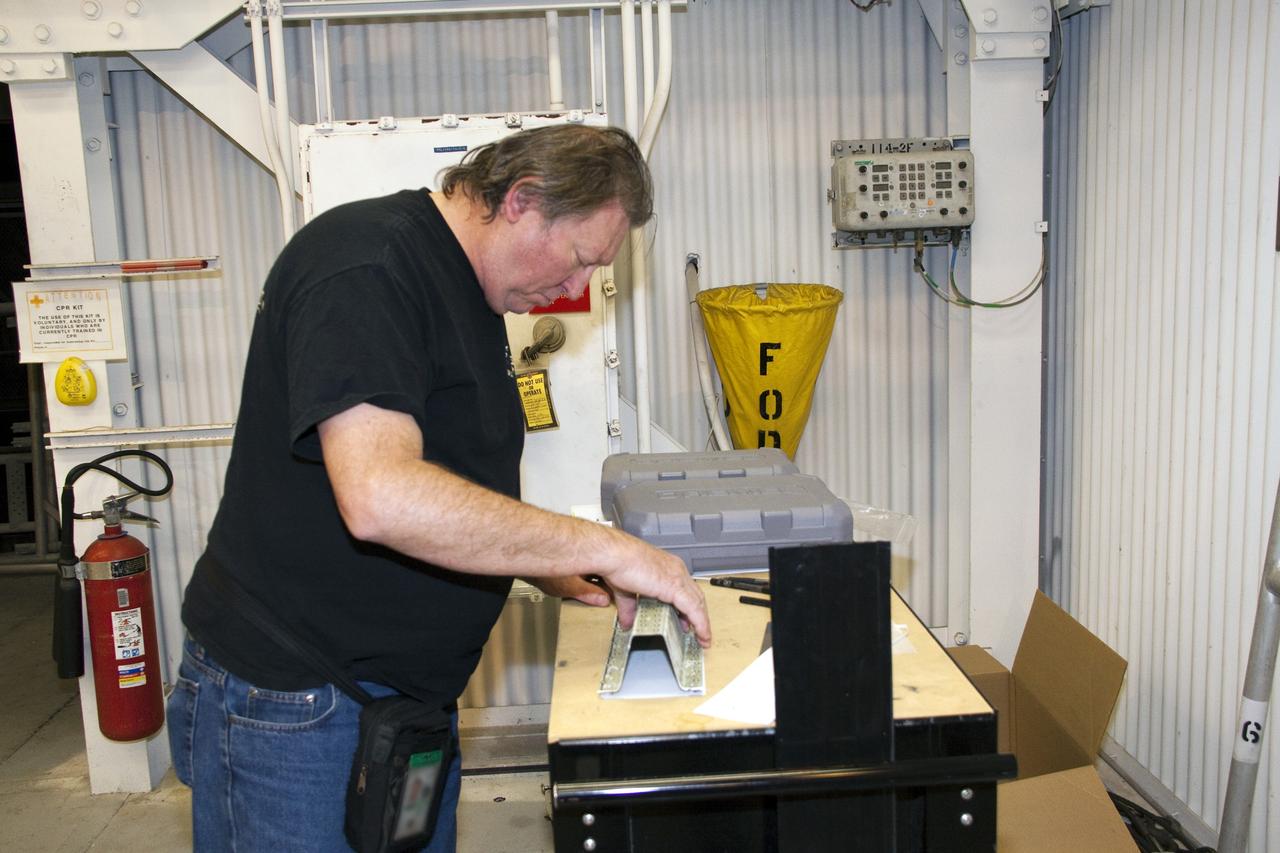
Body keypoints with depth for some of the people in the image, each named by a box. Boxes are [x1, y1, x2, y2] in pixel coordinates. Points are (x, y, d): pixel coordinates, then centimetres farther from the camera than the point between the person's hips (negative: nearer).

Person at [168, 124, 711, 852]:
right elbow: (382, 496, -33)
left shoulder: (473, 287, 11)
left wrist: (552, 573, 6)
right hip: (293, 703, -9)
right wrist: (605, 548, -26)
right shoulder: (365, 265, -20)